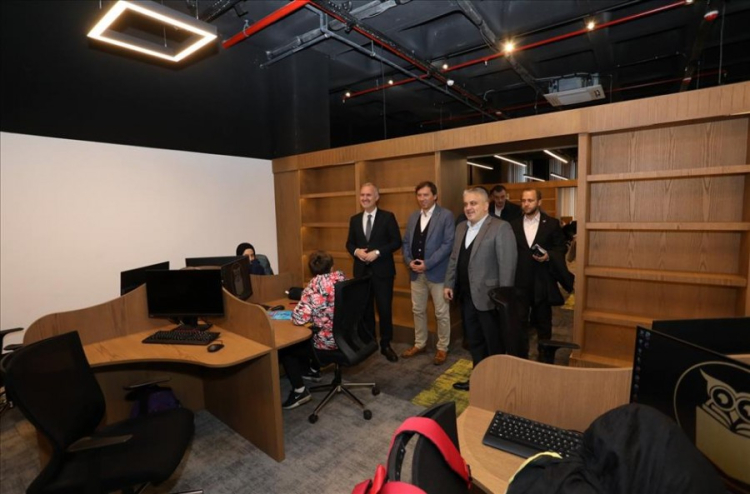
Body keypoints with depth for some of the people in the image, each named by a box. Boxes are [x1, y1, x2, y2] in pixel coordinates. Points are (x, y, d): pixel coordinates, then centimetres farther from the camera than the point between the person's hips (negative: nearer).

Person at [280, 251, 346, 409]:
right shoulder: (342, 277, 0)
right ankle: (313, 371, 48)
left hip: (329, 341, -7)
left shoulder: (314, 286, -20)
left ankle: (300, 391, 10)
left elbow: (299, 318, -25)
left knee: (284, 348, 11)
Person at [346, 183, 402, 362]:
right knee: (365, 309, 11)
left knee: (385, 309, 3)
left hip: (382, 270, -3)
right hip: (361, 271, 4)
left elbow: (397, 242, -7)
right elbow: (349, 243, 12)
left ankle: (386, 345, 19)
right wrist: (356, 251, -10)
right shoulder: (354, 219, 10)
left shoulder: (388, 217, -2)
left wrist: (377, 253, -17)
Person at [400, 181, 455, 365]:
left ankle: (442, 348, 23)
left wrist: (427, 263, -18)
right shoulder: (413, 217, 12)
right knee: (418, 310, 15)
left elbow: (448, 244, -14)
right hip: (416, 272, 6)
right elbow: (405, 242, 11)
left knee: (442, 313, 6)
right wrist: (409, 261, -7)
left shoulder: (446, 215, -6)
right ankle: (420, 344, 31)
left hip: (437, 272, -5)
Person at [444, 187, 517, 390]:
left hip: (488, 296, -7)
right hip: (466, 296, 7)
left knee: (494, 344, 9)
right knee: (474, 342, 19)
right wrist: (449, 284, 11)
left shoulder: (501, 228, -12)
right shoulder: (461, 228, 12)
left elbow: (507, 264, -16)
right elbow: (454, 259, 16)